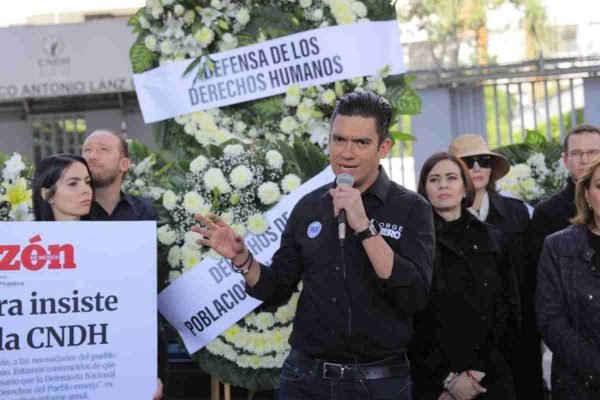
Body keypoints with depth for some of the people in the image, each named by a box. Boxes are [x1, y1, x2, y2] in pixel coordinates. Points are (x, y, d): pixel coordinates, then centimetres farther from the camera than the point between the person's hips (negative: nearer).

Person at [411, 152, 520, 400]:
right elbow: (409, 319, -7)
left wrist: (482, 368, -4)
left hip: (490, 378, 3)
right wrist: (446, 376, -12)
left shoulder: (492, 239, 7)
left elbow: (509, 309, 6)